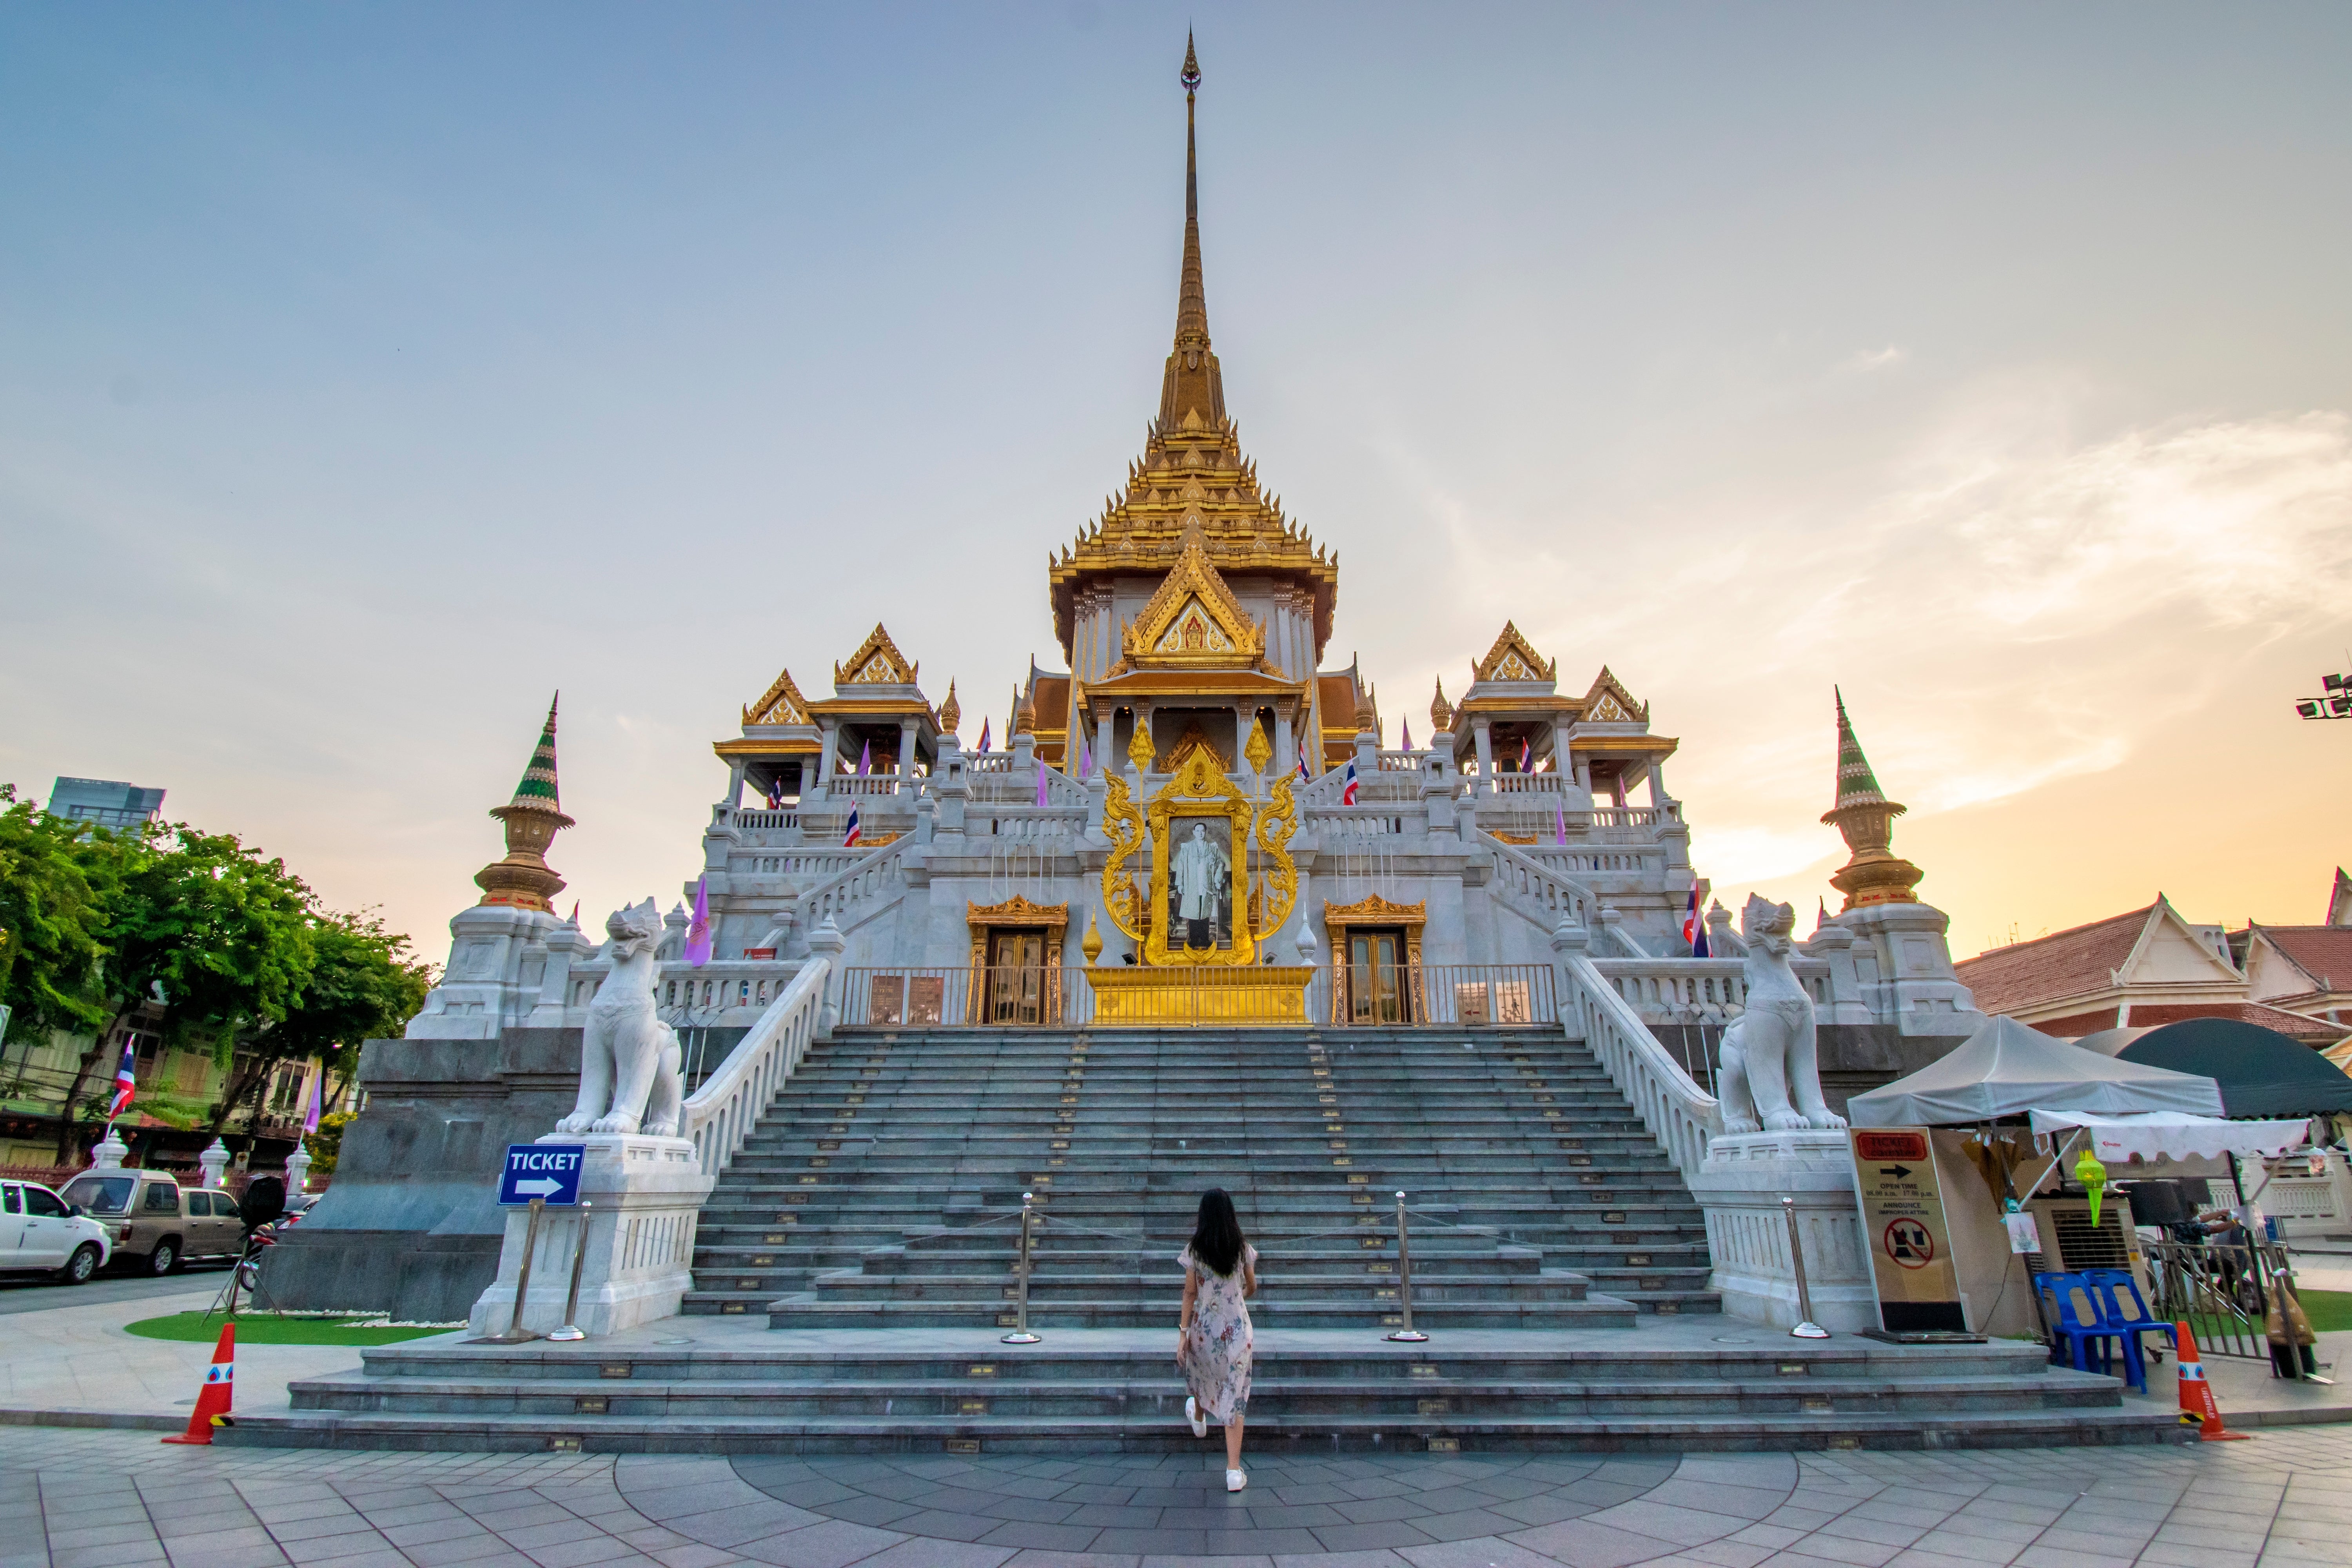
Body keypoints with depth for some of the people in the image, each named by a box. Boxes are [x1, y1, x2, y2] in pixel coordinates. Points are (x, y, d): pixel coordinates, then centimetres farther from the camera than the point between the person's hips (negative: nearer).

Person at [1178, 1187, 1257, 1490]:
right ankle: (1234, 1471, 1)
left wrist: (1183, 1333, -2)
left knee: (1199, 1372, 29)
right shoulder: (1243, 1249, -3)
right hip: (1238, 1327, 1)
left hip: (1205, 1326, 0)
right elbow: (1252, 1288, 8)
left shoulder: (1195, 1250, -8)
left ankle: (1199, 1419, 57)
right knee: (1234, 1397, 4)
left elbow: (1190, 1293, -7)